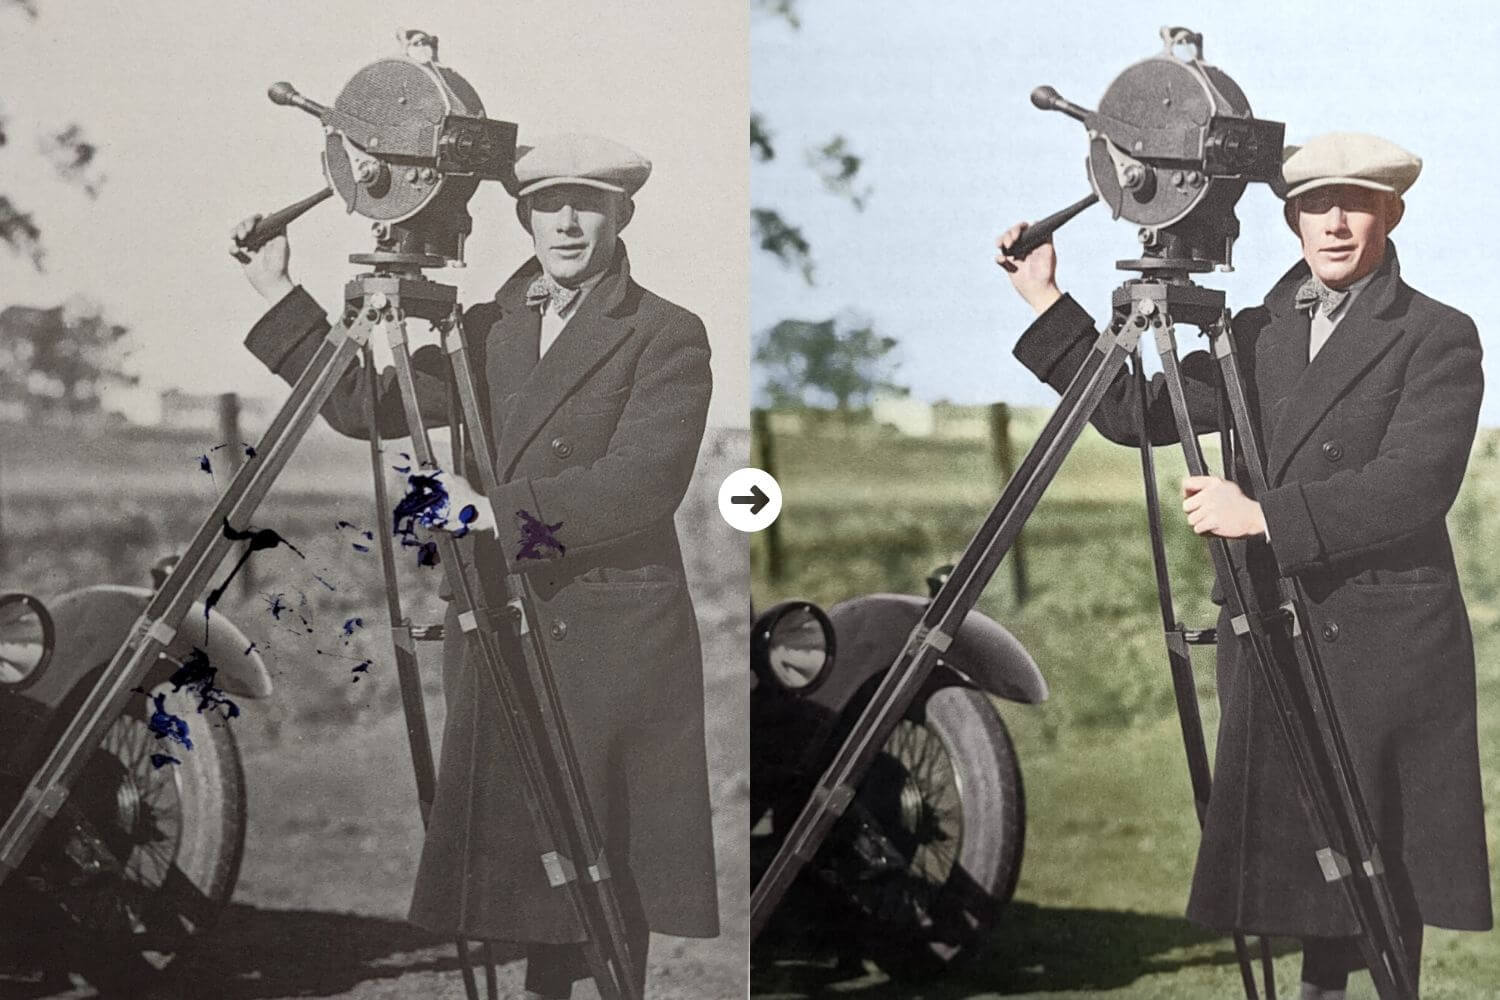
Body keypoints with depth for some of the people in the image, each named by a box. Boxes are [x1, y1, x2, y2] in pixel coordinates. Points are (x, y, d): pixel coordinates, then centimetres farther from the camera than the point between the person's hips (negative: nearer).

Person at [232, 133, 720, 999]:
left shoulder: (668, 336, -4)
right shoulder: (489, 330, 13)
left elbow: (644, 481, -16)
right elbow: (363, 404, 13)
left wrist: (498, 510, -20)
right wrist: (279, 296, 8)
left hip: (617, 637, -5)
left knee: (609, 867, -3)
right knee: (526, 855, 5)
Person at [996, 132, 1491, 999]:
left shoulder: (1439, 337, -3)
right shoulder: (1259, 336, 13)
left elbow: (1413, 486, -16)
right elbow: (1134, 413, 13)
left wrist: (1264, 514, -21)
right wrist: (1048, 304, 8)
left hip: (1389, 643, -5)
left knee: (1383, 857, -1)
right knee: (1306, 854, 7)